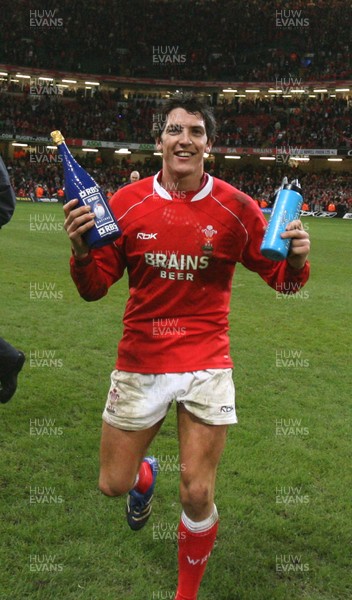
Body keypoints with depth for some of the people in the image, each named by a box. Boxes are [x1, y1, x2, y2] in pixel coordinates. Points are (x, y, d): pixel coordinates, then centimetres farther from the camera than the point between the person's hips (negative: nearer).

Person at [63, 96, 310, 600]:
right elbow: (95, 288, 1)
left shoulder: (236, 208, -5)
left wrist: (296, 261, -20)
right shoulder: (126, 204, -3)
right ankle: (145, 475, 51)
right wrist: (81, 251, -20)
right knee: (113, 483, 11)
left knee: (197, 496, 2)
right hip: (139, 363, 2)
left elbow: (281, 278, 3)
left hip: (207, 365, -1)